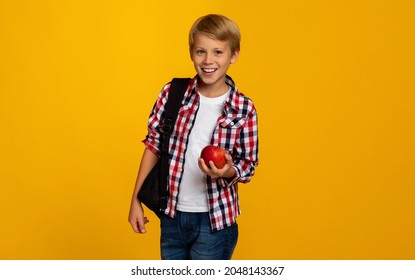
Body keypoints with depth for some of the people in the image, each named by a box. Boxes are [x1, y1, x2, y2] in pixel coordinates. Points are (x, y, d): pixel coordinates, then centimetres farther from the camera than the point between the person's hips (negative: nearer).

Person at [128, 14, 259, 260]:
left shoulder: (244, 109, -11)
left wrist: (227, 171, -26)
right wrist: (136, 200, 2)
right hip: (171, 215, 2)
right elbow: (154, 145, 1)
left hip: (215, 222, -2)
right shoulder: (172, 93, -7)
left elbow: (248, 166, -3)